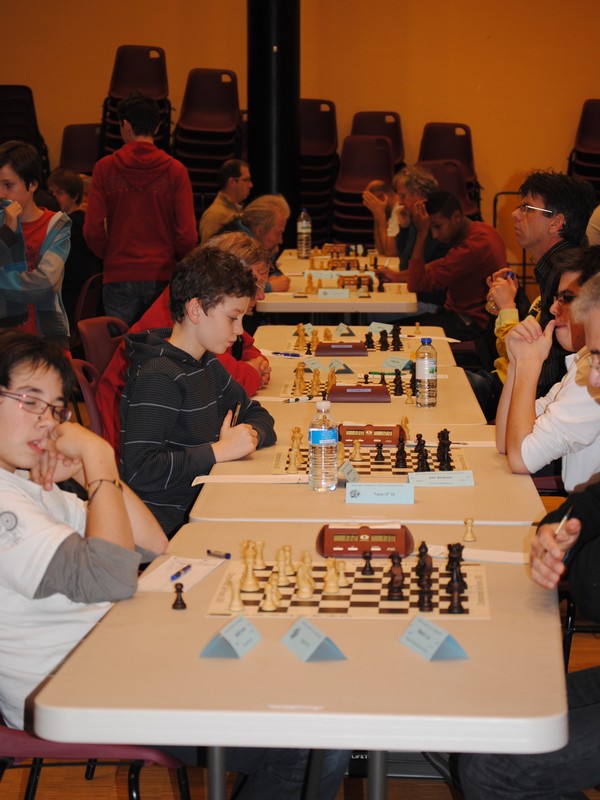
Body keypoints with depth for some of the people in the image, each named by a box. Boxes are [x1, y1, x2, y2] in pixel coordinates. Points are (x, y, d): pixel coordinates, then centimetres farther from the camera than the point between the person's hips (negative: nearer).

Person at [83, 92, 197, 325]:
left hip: (118, 275, 0)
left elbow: (93, 230, -5)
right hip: (162, 276, 0)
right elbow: (187, 233, -6)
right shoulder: (176, 170, -3)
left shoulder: (105, 168, -3)